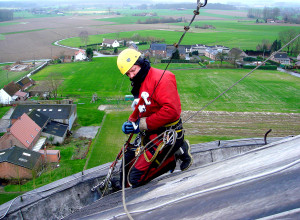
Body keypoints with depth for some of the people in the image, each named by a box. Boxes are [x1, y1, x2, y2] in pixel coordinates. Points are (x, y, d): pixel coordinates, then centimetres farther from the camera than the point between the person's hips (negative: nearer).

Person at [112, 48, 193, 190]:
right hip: (149, 134, 9)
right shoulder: (139, 84, 13)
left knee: (136, 178, -9)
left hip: (166, 135, -9)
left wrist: (144, 124, -20)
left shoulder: (161, 78, -18)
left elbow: (171, 110, -28)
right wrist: (131, 123, -1)